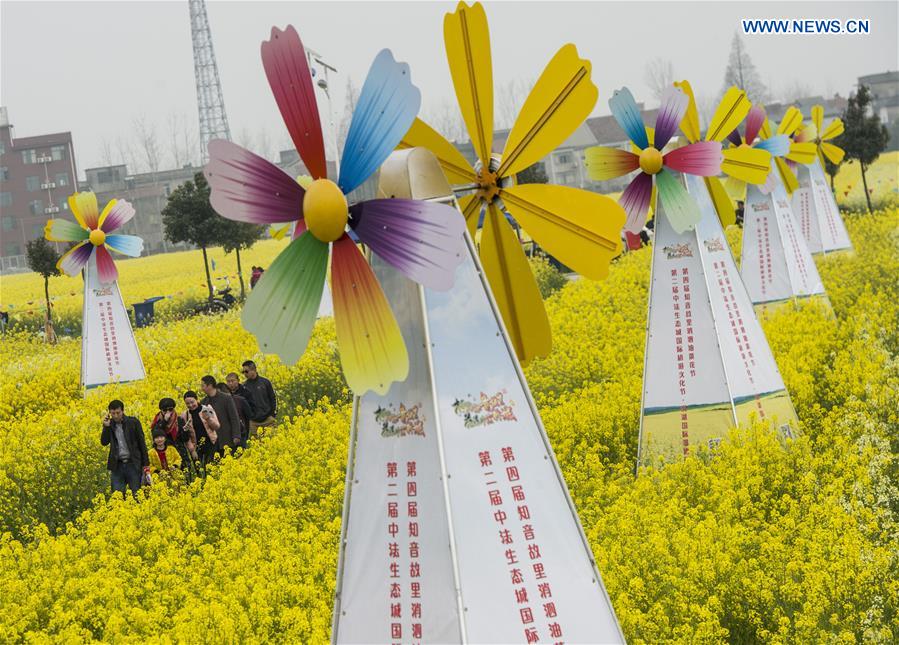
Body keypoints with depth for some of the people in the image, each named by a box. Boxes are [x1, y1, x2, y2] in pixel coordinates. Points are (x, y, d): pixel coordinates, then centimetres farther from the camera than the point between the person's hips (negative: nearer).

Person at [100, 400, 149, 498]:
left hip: (133, 464, -2)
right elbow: (104, 442, -2)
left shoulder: (133, 422, -2)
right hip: (117, 465, 2)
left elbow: (142, 443, 1)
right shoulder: (110, 424, 6)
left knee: (136, 494, 0)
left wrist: (145, 464, -2)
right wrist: (106, 426, -14)